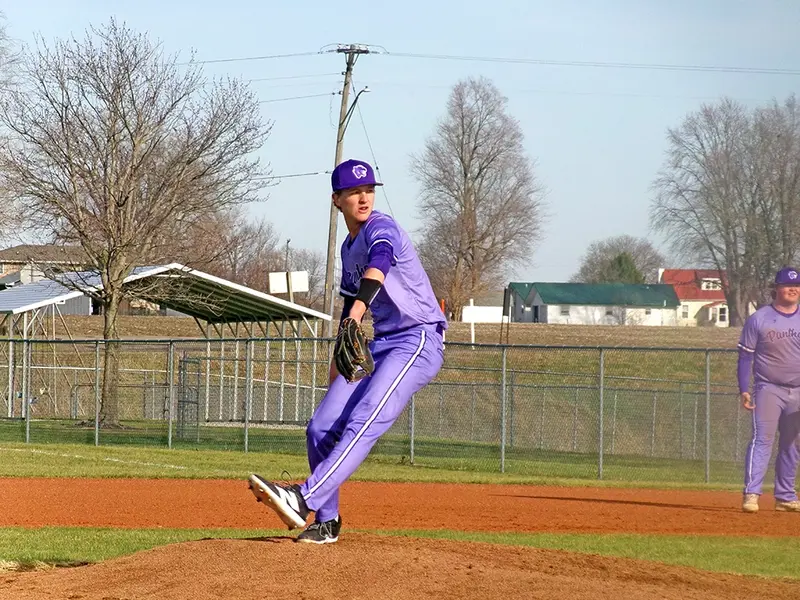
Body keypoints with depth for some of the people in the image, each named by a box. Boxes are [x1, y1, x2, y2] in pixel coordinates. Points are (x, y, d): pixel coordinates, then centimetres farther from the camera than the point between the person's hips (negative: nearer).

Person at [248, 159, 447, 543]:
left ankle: (304, 500, -37)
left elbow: (379, 262, -35)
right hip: (380, 345, 9)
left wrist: (361, 305, -53)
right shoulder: (349, 247, 16)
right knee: (320, 430, 2)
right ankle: (326, 521, 13)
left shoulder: (380, 227, -12)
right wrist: (340, 354, 25)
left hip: (419, 341, -9)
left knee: (363, 424, -26)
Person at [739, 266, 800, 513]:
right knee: (762, 440, -14)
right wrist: (744, 390, -10)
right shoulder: (759, 319, -2)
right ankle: (751, 493, -18)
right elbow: (745, 356, -2)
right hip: (768, 389, -4)